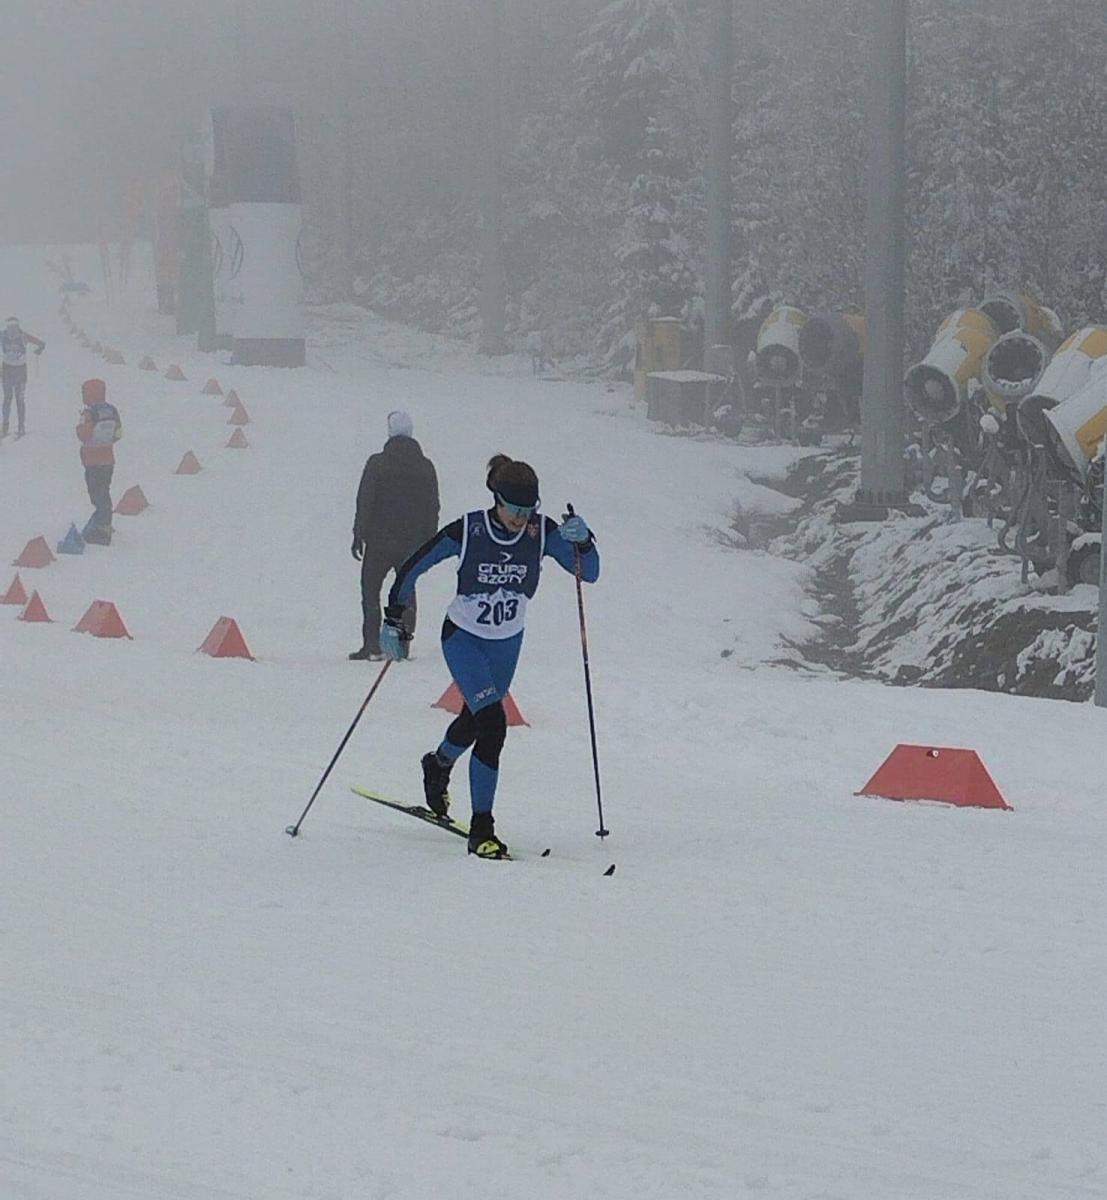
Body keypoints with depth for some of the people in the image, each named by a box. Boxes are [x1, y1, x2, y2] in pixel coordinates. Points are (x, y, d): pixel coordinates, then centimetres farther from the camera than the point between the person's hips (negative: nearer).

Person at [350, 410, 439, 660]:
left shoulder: (377, 463, -6)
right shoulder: (426, 467, 4)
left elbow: (365, 501, -7)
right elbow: (433, 508, 8)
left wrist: (359, 536, -1)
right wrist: (429, 542, 14)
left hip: (379, 541, -3)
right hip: (413, 542, 3)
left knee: (370, 589, 5)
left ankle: (372, 644, -3)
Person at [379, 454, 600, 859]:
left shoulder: (543, 532, -17)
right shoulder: (466, 532, -24)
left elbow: (589, 573, -17)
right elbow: (412, 568, -11)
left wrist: (582, 540, -37)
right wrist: (393, 619, -10)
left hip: (507, 642, 4)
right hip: (463, 637, -4)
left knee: (475, 719, 26)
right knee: (492, 723, -22)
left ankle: (438, 765, 61)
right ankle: (481, 829, -18)